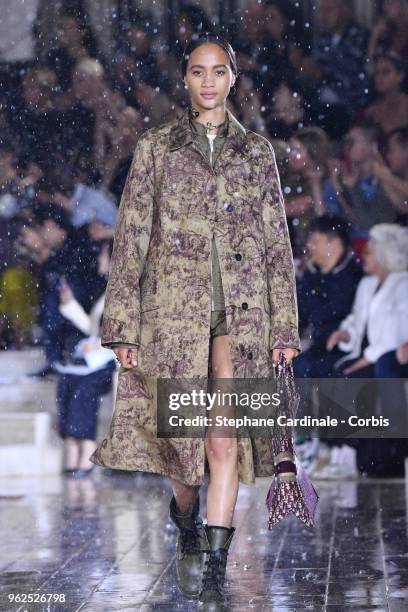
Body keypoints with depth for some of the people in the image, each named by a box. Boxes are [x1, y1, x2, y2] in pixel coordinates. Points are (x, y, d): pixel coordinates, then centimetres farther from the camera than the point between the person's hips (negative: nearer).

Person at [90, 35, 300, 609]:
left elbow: (277, 243, 11)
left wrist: (284, 326, 6)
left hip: (241, 310, 0)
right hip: (174, 306, 0)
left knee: (226, 434, -10)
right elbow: (131, 237, 4)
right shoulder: (157, 146, 6)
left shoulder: (256, 151, 10)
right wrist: (123, 324, -2)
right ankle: (187, 526, 36)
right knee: (182, 431, 5)